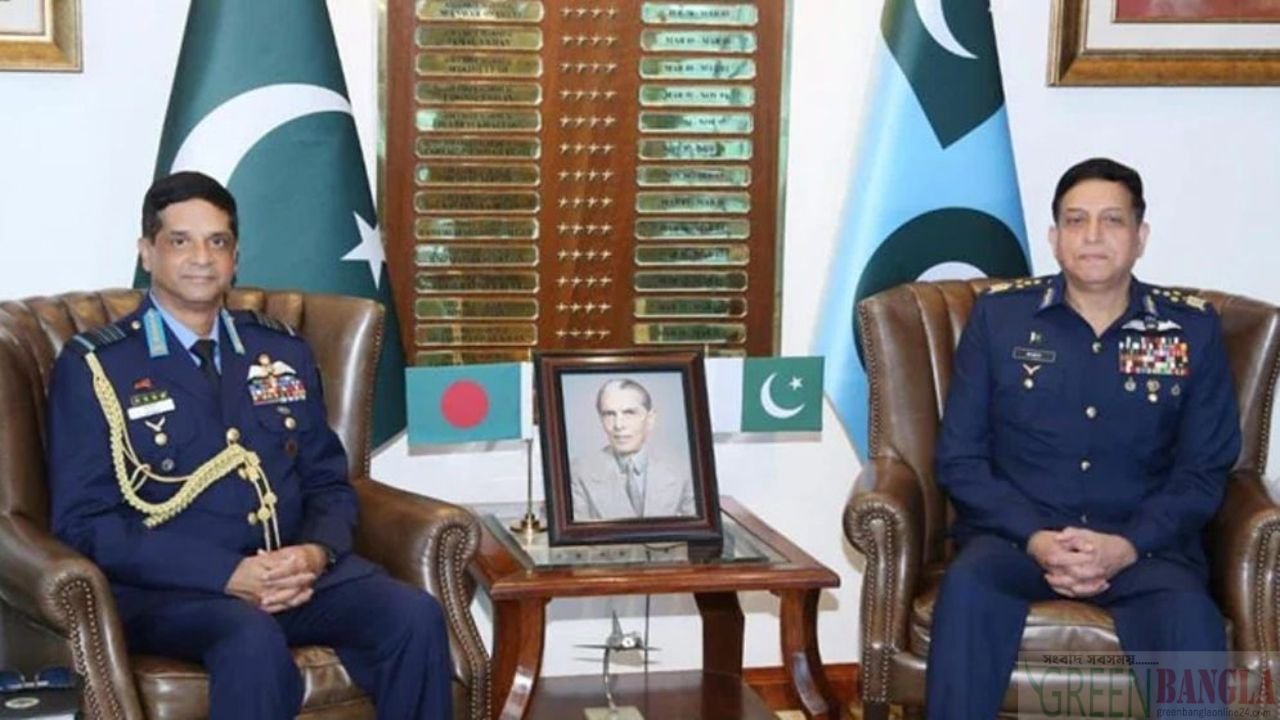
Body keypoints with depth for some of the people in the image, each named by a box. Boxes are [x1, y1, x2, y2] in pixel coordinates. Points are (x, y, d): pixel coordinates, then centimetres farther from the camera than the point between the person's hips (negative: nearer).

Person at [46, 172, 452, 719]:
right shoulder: (94, 366, 0)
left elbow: (329, 484, 17)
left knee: (415, 616, -23)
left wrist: (317, 552, -8)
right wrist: (229, 574, -18)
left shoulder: (283, 352, 15)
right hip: (170, 585, -5)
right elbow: (84, 522, -7)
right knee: (253, 641, -38)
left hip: (294, 569, 5)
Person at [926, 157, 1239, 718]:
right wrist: (1036, 539, -14)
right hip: (1017, 535, 0)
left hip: (1145, 545, 0)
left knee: (1189, 613, -33)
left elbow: (1204, 471, 6)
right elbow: (960, 458, 4)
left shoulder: (1193, 329, 7)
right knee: (967, 584, -34)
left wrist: (1127, 546, -13)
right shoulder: (998, 315, 6)